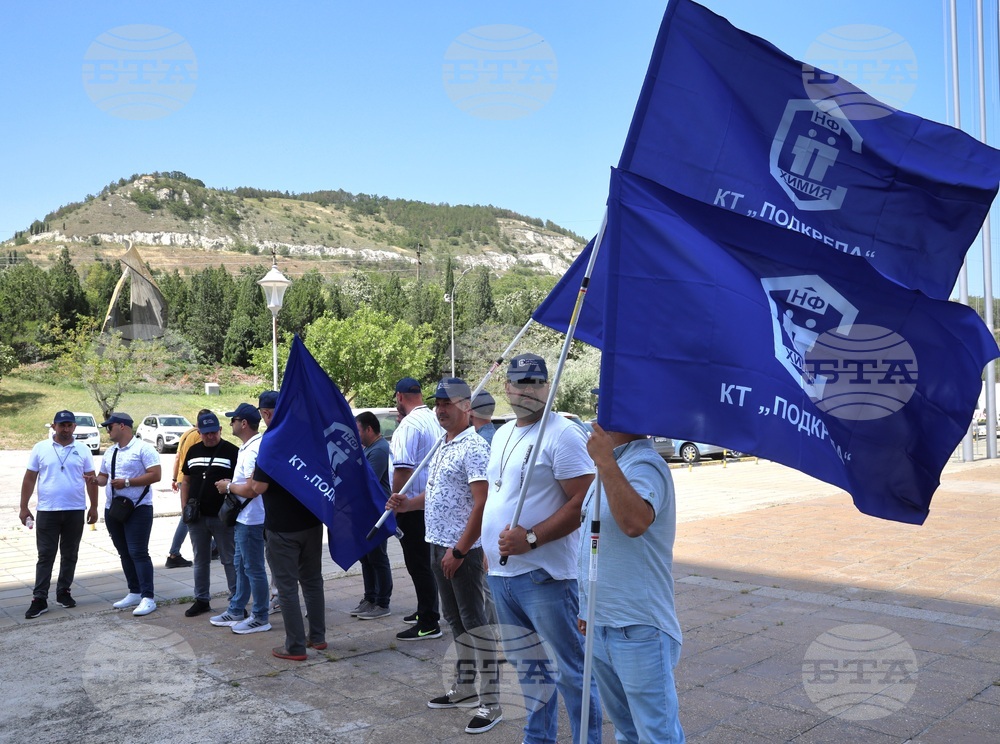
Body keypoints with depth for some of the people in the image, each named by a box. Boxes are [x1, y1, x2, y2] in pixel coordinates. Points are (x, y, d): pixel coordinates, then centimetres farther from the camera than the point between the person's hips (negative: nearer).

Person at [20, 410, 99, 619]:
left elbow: (91, 481, 6)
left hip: (75, 511, 1)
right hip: (47, 511, -1)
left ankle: (63, 593, 22)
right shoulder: (41, 448, 2)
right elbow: (29, 479, 3)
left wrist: (94, 508, 3)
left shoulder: (82, 450, 4)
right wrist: (24, 507, -1)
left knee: (70, 555, 10)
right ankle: (39, 599, 4)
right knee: (45, 556, 1)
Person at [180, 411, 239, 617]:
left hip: (222, 517, -5)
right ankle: (201, 600, 24)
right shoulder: (193, 451, 11)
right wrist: (184, 507, 8)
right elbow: (185, 480, 16)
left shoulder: (232, 451, -5)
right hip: (197, 516, 5)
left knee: (229, 560, 1)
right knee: (200, 560, 14)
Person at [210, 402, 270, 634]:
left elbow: (251, 489, -28)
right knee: (240, 565, 19)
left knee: (254, 568, -1)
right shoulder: (246, 447, 12)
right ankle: (236, 611, 31)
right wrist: (230, 485, 7)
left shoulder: (252, 451, -22)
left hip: (251, 519, -11)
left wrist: (228, 487, -12)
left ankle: (260, 619, 10)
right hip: (243, 518, 11)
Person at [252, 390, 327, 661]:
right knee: (312, 579, 17)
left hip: (283, 527, -6)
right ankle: (317, 636, 24)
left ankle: (295, 647, 6)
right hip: (312, 521, 7)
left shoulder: (272, 442, -16)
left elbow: (260, 487, -17)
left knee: (287, 585, 2)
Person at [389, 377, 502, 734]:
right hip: (439, 545, 9)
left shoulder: (474, 447, -15)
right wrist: (407, 503, 7)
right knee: (456, 620, 17)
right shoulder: (443, 447, 14)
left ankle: (490, 703, 5)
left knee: (477, 623, -3)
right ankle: (464, 689, 30)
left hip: (464, 550, -9)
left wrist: (459, 550, -22)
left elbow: (482, 503, -21)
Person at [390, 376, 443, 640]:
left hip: (412, 505, -9)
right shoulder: (434, 421, 10)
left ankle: (428, 624, 1)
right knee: (424, 561, 19)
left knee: (418, 563, -3)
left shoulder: (408, 425, -18)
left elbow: (403, 469, -22)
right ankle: (425, 611, 31)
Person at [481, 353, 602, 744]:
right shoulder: (502, 434, 14)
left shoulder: (562, 434, -13)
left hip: (543, 575, -8)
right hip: (501, 573, 9)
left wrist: (531, 538, -22)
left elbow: (583, 502, -19)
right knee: (526, 663, 20)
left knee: (569, 668, 1)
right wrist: (490, 545, 16)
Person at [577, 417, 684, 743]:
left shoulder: (645, 465, -18)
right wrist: (588, 607, 22)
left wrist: (605, 462, -34)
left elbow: (635, 522, -39)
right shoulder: (614, 464, 12)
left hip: (638, 630, -9)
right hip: (600, 626, 10)